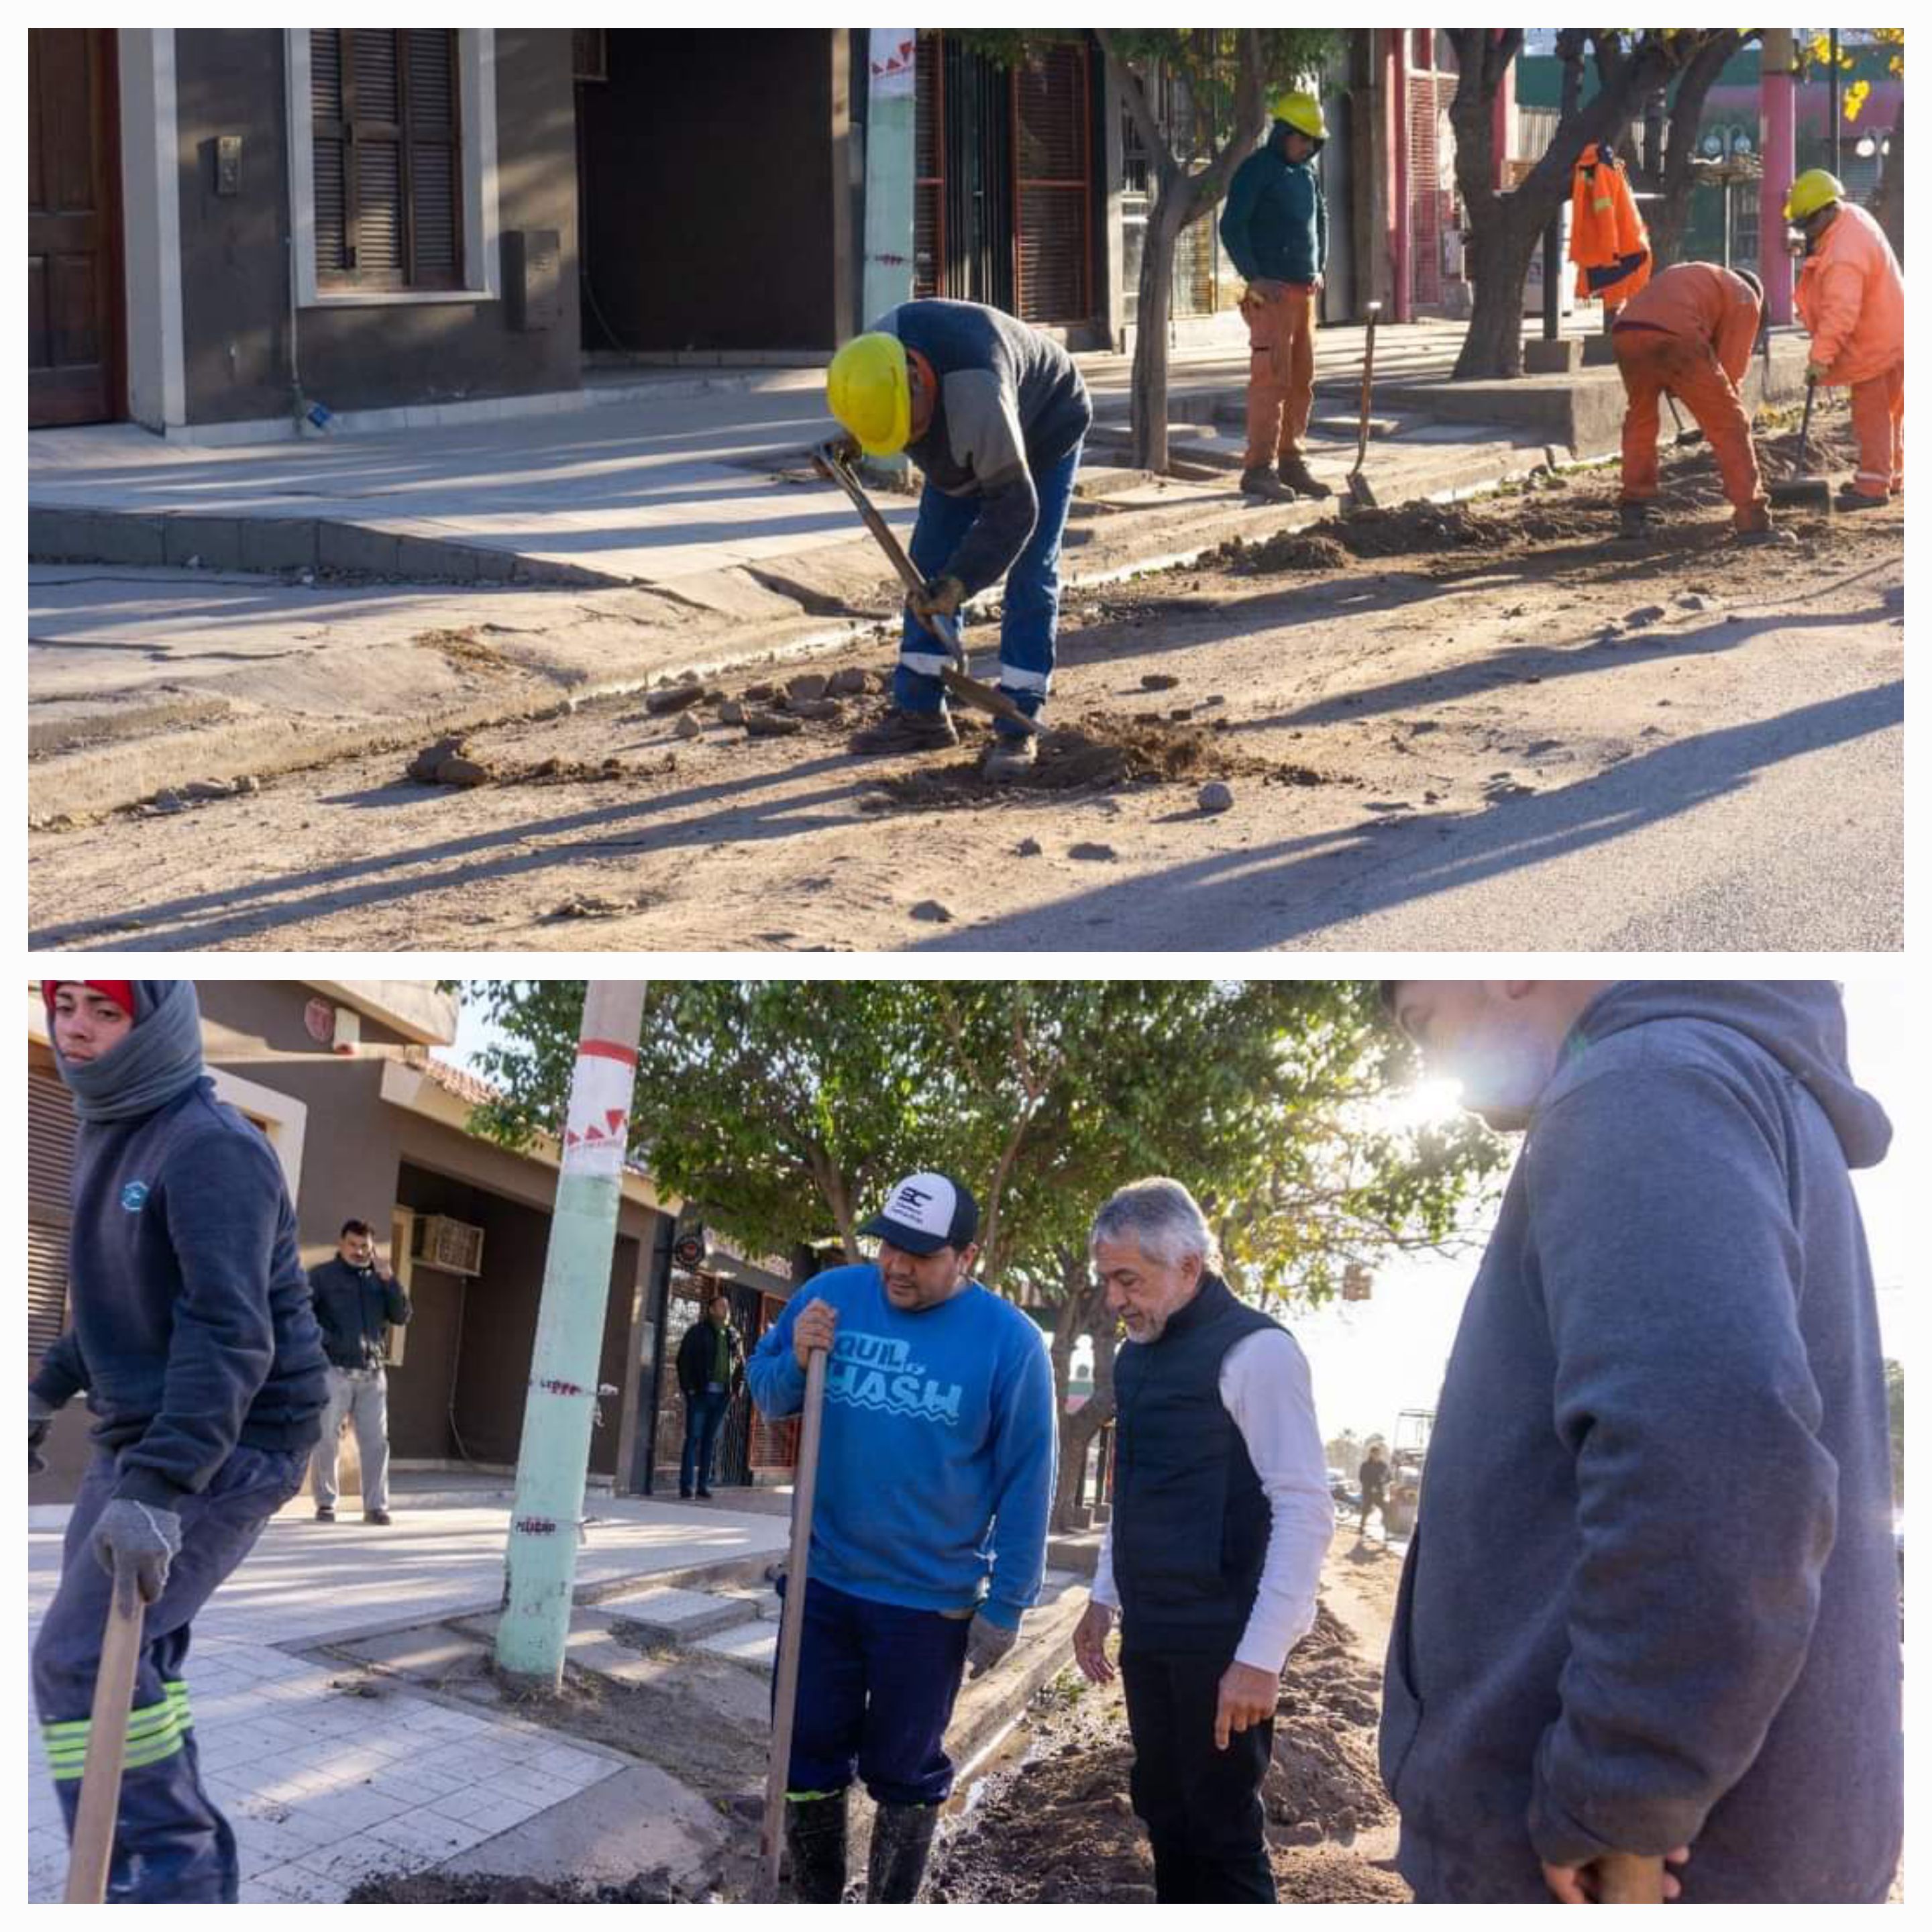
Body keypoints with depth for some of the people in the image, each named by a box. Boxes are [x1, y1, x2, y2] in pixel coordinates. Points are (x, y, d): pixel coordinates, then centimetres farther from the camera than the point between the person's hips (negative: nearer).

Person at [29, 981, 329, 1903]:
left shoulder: (211, 1149, -20)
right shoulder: (104, 1132, 10)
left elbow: (228, 1335, -29)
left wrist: (156, 1491, -36)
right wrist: (47, 1388, 31)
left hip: (228, 1446, -9)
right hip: (134, 1440, 9)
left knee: (81, 1658, -15)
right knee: (130, 1659, 12)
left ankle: (164, 1873, -6)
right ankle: (188, 1866, 23)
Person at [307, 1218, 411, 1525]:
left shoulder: (378, 1280, 15)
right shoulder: (322, 1276, 3)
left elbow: (401, 1316, 7)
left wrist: (389, 1279, -4)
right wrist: (322, 1340, -13)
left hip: (373, 1374, 3)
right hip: (334, 1370, -3)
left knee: (376, 1440, 1)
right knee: (327, 1439, -1)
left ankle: (376, 1505, 5)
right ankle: (325, 1503, 7)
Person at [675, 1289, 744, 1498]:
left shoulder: (734, 1336, 13)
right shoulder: (698, 1332, 0)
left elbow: (740, 1364, 20)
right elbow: (684, 1360, -2)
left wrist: (736, 1389, 7)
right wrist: (688, 1387, -10)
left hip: (722, 1395, 4)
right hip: (700, 1393, -4)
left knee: (711, 1441, 7)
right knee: (694, 1438, -5)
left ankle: (704, 1484, 10)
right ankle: (686, 1485, -4)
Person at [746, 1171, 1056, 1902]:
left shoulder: (1009, 1341, -12)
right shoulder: (832, 1294, -4)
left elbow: (1025, 1481, -8)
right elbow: (767, 1395, 9)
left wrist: (1006, 1604, -8)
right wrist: (796, 1361, -14)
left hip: (931, 1599, -3)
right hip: (822, 1579, 3)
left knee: (903, 1771, 11)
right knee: (808, 1754, 12)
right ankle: (816, 1910, 28)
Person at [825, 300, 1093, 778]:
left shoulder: (977, 396, -46)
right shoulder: (879, 347, -25)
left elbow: (1014, 506, -40)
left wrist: (960, 582, -42)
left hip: (1041, 434, -7)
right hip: (966, 448, 7)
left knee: (1029, 577, -12)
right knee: (929, 567, 2)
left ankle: (1016, 729, -10)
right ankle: (920, 715, 8)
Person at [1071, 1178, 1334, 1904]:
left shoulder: (1254, 1351, -14)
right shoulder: (1138, 1356, 12)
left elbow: (1306, 1512, -18)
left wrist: (1261, 1656, -21)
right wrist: (1103, 1599, 20)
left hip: (1221, 1646, -8)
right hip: (1149, 1636, 8)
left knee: (1222, 1830, -3)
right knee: (1165, 1816, 13)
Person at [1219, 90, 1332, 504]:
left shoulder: (1306, 174, 18)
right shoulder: (1256, 170, -7)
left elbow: (1321, 218, 33)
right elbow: (1231, 226, -14)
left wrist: (1319, 267, 21)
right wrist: (1256, 278, -18)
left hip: (1304, 291, 8)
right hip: (1272, 292, -8)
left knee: (1302, 380, 8)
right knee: (1271, 378, -13)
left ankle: (1290, 463, 15)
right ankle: (1259, 469, -13)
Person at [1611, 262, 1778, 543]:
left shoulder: (1690, 275, 41)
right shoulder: (1746, 297, 22)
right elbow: (1733, 366, 15)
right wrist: (1723, 404, 26)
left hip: (1624, 334, 5)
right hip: (1676, 338, -5)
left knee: (1639, 419, 27)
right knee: (1729, 425, 6)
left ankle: (1633, 513, 24)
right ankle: (1752, 521, 5)